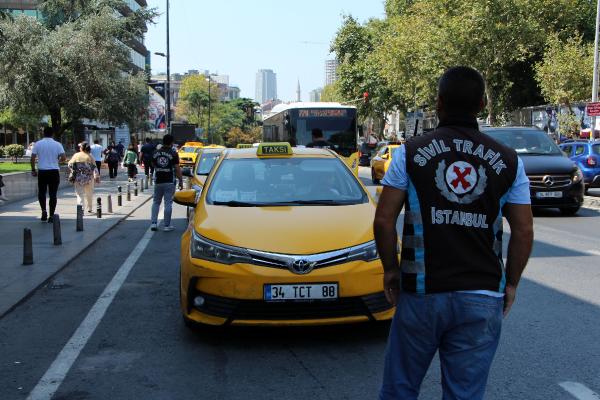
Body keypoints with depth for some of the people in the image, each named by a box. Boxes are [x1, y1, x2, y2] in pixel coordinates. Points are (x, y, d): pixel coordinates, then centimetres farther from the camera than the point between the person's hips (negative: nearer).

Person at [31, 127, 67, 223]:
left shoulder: (38, 144, 0)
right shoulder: (57, 144, -1)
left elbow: (32, 158, -2)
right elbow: (64, 158, -7)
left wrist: (33, 170, 8)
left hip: (42, 172, 0)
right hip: (54, 172, 0)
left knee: (41, 192, 15)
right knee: (53, 194, 4)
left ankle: (43, 210, -4)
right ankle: (51, 215, 4)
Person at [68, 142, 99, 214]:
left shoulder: (76, 155, 0)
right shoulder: (90, 157, 0)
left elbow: (70, 165, 1)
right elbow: (94, 167, -5)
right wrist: (97, 177, -4)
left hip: (78, 178, -1)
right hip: (89, 178, 1)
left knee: (80, 194, 0)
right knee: (89, 194, 16)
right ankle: (90, 209, 26)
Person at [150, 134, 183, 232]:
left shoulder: (155, 153, 3)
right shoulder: (173, 154, -9)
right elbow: (177, 169, -9)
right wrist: (181, 181, -1)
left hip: (158, 181, 3)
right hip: (169, 182, -3)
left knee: (156, 202, 15)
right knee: (168, 203, 1)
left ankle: (153, 223, 7)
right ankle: (167, 225, 3)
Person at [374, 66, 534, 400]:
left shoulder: (411, 153, -3)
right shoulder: (508, 161, 2)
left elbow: (384, 221, -6)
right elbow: (524, 231, 3)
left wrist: (391, 268, 8)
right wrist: (511, 283, 14)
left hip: (422, 293, -1)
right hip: (483, 298, 2)